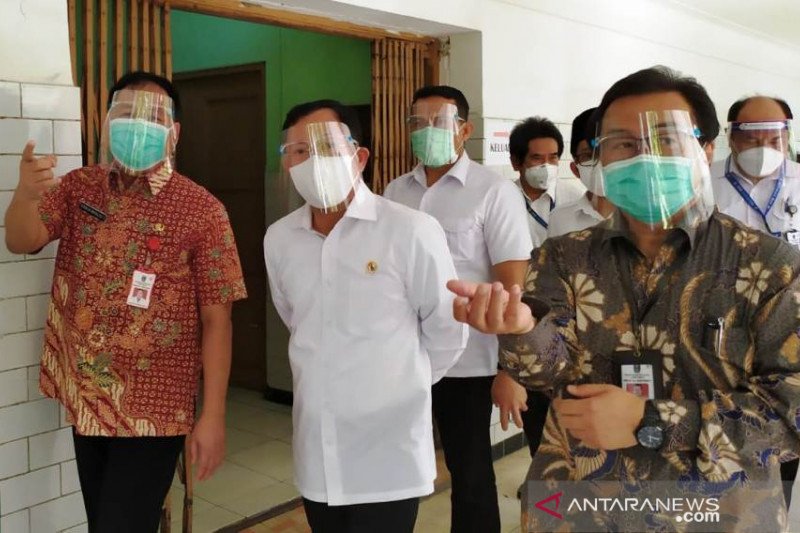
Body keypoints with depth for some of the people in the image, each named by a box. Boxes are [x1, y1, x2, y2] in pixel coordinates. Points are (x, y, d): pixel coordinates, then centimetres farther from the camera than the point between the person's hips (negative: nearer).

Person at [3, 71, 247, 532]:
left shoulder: (202, 209, -12)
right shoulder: (78, 187, 3)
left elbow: (216, 319, -12)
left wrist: (213, 416, -14)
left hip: (154, 409, -4)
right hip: (85, 399, 5)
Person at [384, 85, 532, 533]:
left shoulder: (494, 192, -7)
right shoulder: (396, 191, 7)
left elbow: (513, 287, -11)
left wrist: (511, 370, -15)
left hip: (467, 362, -4)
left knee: (470, 471, 10)